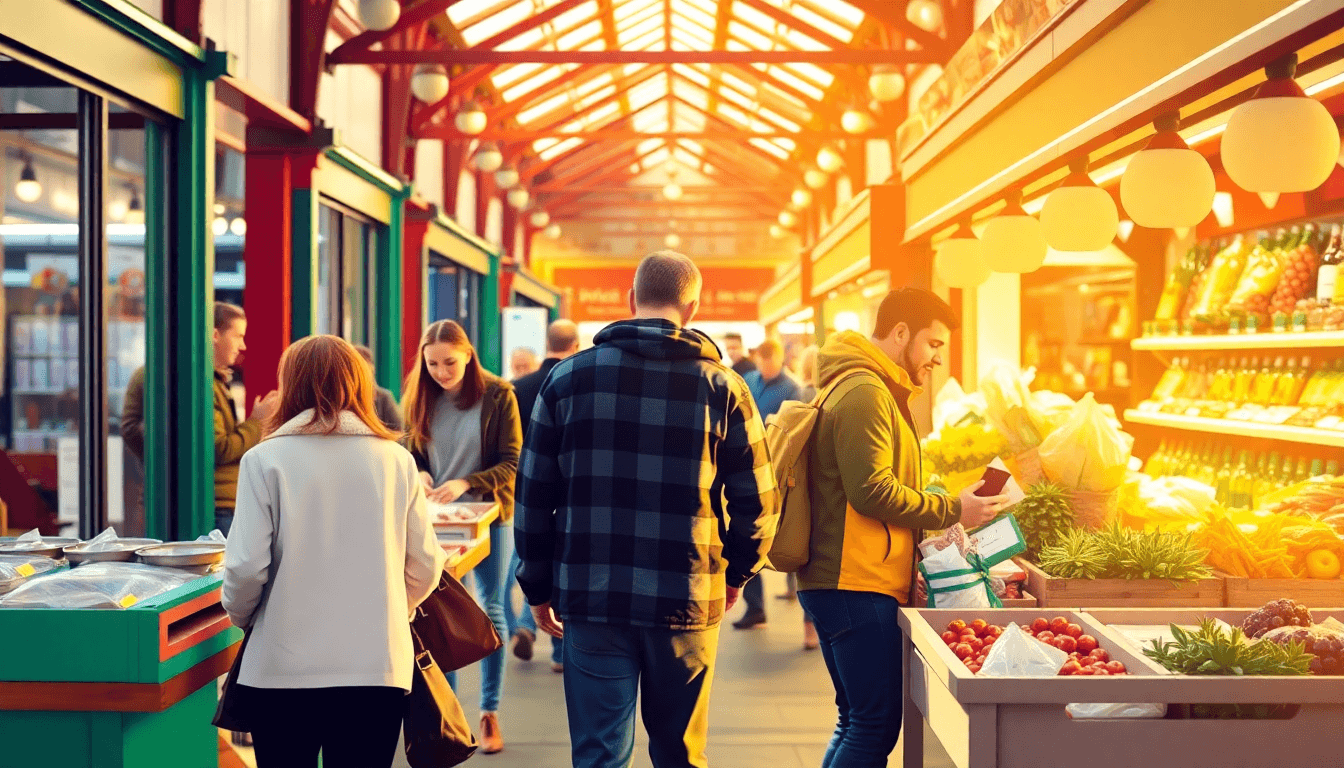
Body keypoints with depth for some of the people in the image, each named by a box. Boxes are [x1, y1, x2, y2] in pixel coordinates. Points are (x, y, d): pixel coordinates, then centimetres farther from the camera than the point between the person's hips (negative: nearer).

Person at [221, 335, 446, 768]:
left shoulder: (266, 459, -5)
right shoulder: (396, 460, 1)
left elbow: (246, 567, -8)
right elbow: (425, 566, 4)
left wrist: (240, 614, 14)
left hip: (283, 668, -1)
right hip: (378, 667, 1)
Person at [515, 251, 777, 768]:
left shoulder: (567, 377, 1)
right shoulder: (722, 387, -2)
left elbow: (533, 496, 3)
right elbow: (757, 503, 0)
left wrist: (538, 587, 14)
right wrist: (738, 573, 18)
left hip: (592, 596, 0)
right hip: (688, 603, 0)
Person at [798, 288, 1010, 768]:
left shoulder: (871, 390, 22)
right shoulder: (865, 392, -13)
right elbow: (872, 490, -20)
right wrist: (952, 511, -12)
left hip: (841, 584, 11)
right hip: (857, 585, -11)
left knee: (859, 722, 16)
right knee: (876, 727, -7)